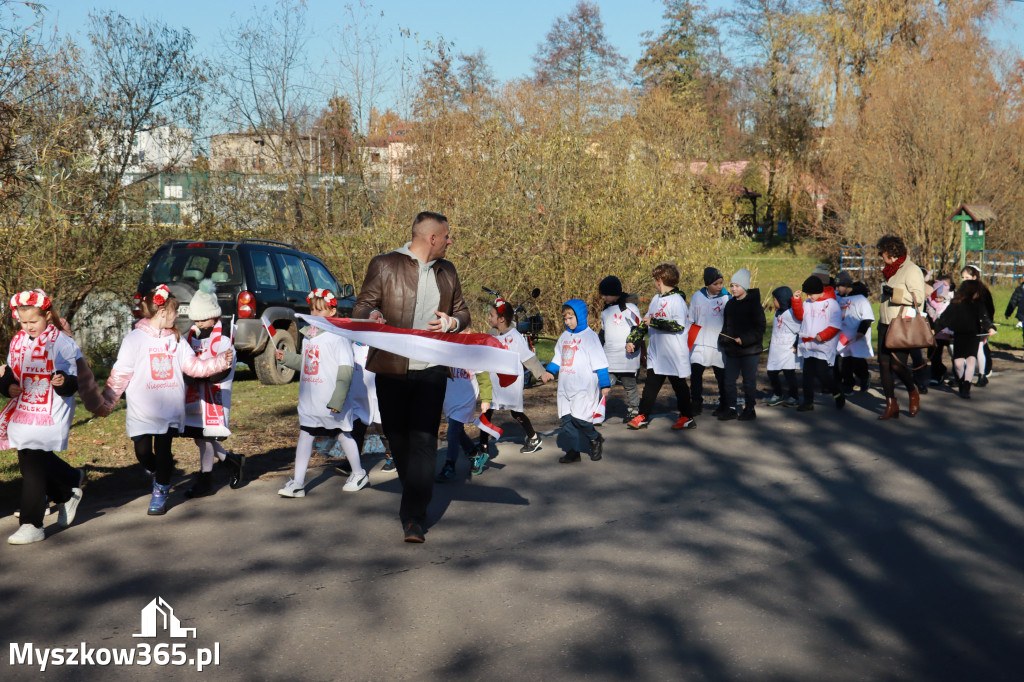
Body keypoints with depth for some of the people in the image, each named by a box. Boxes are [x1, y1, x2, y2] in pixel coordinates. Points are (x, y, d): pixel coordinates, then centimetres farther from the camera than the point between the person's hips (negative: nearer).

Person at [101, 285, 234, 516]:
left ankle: (160, 492, 19)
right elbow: (120, 374, -2)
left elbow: (194, 366, 6)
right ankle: (156, 473, 30)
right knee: (143, 452, -3)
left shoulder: (175, 339, 10)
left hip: (170, 410, 3)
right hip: (141, 412, -3)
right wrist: (106, 402, -2)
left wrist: (221, 361, -9)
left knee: (163, 451, 1)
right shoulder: (135, 338, -3)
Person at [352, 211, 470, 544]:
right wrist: (372, 315, -24)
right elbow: (360, 307, 0)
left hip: (431, 370, 2)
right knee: (398, 440, 9)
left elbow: (462, 311, 22)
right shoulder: (384, 265, 0)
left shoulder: (447, 271, 14)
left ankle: (414, 517, -9)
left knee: (424, 441, -10)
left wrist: (452, 322, -3)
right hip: (391, 368, -1)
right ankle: (416, 499, 30)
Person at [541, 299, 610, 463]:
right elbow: (558, 357, 22)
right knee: (567, 419, 4)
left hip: (584, 387, -7)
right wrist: (550, 371, 4)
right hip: (565, 387, 7)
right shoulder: (564, 336, 14)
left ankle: (595, 439, 11)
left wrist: (605, 384, -7)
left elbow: (599, 362, -6)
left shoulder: (589, 336, -6)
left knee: (579, 417, -15)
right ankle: (573, 451, 11)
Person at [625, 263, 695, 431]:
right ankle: (642, 417, 8)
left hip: (674, 354, -7)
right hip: (656, 353, 7)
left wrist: (654, 322, -23)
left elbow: (679, 325, -24)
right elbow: (645, 322, 21)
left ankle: (686, 417, 17)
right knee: (651, 385, 5)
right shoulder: (656, 299, 13)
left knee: (679, 385, 5)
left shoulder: (677, 299, -12)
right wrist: (632, 340, 16)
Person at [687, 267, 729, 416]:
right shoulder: (697, 297, 3)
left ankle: (723, 405, 21)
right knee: (695, 372, -9)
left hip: (719, 344, -1)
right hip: (700, 343, 1)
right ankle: (696, 404, 1)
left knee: (722, 375, 7)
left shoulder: (726, 299, -3)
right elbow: (689, 320, 13)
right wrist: (687, 341, 12)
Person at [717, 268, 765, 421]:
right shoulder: (730, 304, 11)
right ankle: (730, 408, 16)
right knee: (729, 380, 7)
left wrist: (744, 339, -19)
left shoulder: (753, 304, -8)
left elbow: (760, 328, -11)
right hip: (732, 351, 6)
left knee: (749, 381, 4)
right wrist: (723, 340, 4)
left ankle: (749, 409, 14)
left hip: (749, 350, -6)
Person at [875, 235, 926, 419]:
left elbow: (918, 297, -19)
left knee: (897, 365, -12)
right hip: (886, 326, 8)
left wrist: (893, 292, -22)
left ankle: (913, 392, 17)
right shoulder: (890, 271, 19)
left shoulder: (911, 270, -8)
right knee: (884, 364, 0)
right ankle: (891, 405, 6)